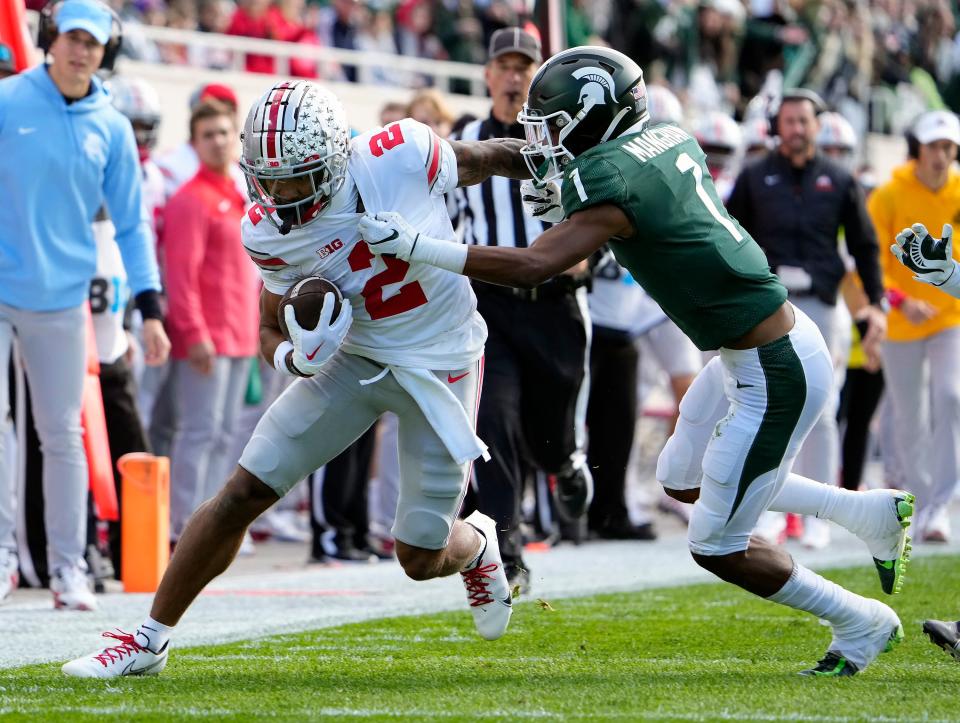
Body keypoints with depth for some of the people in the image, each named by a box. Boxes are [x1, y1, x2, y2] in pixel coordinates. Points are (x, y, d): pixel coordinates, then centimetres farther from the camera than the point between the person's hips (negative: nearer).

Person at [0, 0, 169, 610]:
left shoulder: (111, 128, 5)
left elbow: (131, 222, 10)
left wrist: (150, 307, 3)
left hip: (61, 301, 2)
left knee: (63, 434, 5)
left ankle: (69, 566, 10)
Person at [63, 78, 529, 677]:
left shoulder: (403, 154, -25)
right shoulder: (270, 233, -15)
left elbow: (484, 159, -4)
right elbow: (272, 331, -3)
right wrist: (293, 355, -24)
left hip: (443, 368, -2)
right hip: (355, 358, 2)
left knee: (421, 558, 1)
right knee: (242, 494, -5)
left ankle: (477, 546, 41)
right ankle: (150, 640, 9)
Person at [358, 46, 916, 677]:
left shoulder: (611, 181, -20)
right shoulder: (671, 140, 5)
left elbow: (533, 267, -30)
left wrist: (415, 245, -27)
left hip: (775, 374, -9)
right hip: (758, 349, 9)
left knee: (717, 548, 3)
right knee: (683, 481, 25)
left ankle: (863, 624, 18)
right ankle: (871, 511, 29)